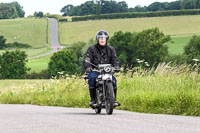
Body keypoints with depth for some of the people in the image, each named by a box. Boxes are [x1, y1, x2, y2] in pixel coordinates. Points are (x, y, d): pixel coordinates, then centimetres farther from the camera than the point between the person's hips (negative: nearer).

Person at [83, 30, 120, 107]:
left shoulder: (111, 49, 14)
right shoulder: (91, 49, 6)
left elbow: (115, 59, 4)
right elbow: (86, 60, -5)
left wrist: (116, 66, -20)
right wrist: (88, 67, -27)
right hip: (94, 71, -2)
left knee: (113, 79, -26)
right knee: (92, 78, -34)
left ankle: (114, 99, -15)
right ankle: (93, 99, -26)